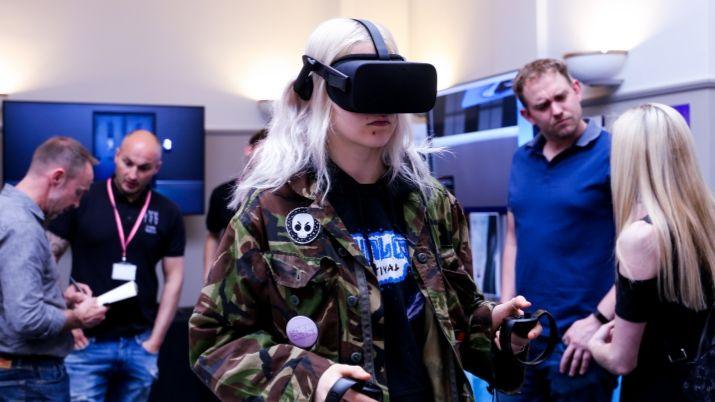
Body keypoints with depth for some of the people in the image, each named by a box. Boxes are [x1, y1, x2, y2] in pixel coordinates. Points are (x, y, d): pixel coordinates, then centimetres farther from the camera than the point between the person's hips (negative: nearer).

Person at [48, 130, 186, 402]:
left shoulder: (167, 213, 4)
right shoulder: (82, 200, -4)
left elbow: (174, 278, 6)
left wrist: (155, 340, 1)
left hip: (139, 344, 3)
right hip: (86, 341, -2)